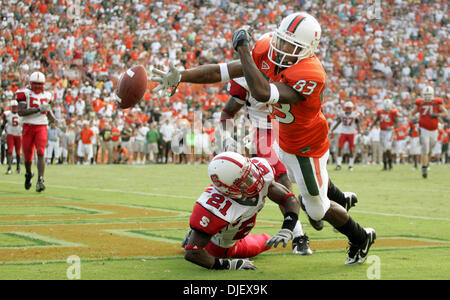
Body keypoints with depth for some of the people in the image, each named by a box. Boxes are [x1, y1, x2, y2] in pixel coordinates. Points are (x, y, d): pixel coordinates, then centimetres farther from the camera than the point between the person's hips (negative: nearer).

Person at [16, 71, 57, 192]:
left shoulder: (46, 95, 10)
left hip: (41, 127, 1)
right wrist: (38, 109, -22)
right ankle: (28, 174, 39)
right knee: (28, 155, 8)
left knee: (41, 153, -16)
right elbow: (21, 112, -15)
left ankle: (40, 181, -22)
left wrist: (52, 117, 7)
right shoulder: (25, 93, -4)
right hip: (28, 127, -1)